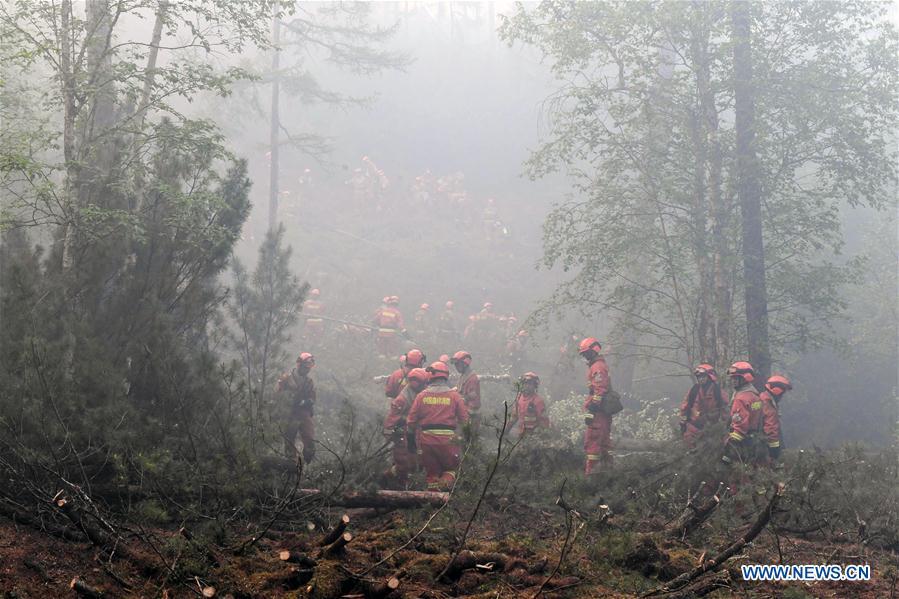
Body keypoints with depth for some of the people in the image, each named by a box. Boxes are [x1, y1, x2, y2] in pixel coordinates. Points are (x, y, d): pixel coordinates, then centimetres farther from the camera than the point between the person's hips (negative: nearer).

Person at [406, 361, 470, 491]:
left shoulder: (422, 395, 1)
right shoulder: (454, 396, -2)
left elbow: (411, 420, 3)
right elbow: (464, 419, -3)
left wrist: (410, 438, 14)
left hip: (426, 439, 2)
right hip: (448, 439, -1)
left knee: (431, 471, 16)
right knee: (450, 468, 14)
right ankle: (445, 483, -14)